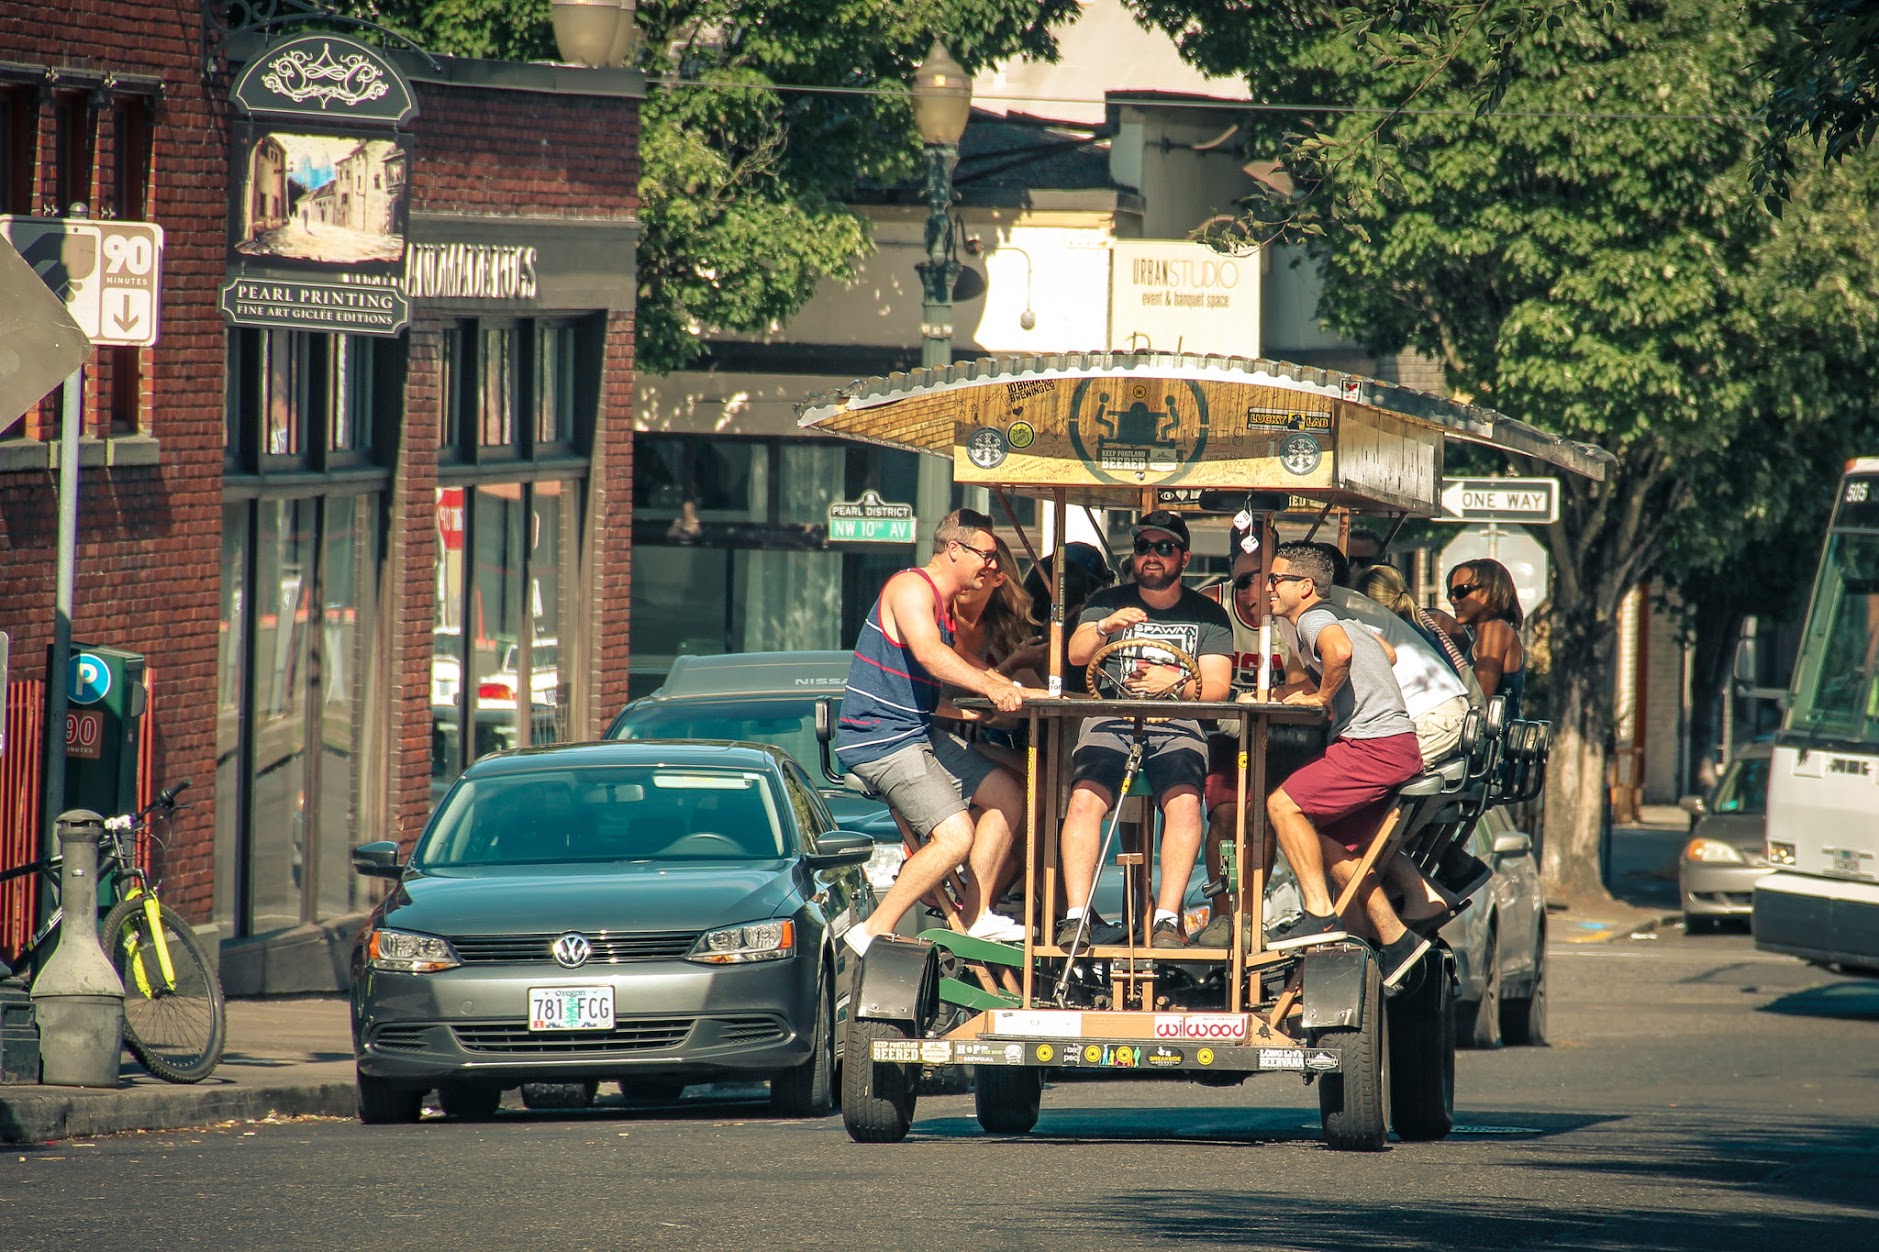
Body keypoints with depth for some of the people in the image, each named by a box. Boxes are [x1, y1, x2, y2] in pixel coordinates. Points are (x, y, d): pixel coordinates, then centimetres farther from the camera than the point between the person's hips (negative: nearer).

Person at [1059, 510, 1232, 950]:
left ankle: (1167, 919, -30)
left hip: (1178, 727, -1)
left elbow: (1216, 686, 3)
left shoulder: (1208, 615, 13)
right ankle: (1076, 917, -29)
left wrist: (1174, 683, -16)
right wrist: (1105, 627, -22)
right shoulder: (1109, 603, 16)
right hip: (1110, 724, 1)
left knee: (1184, 801, -31)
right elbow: (1076, 654, -1)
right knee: (1085, 798, -28)